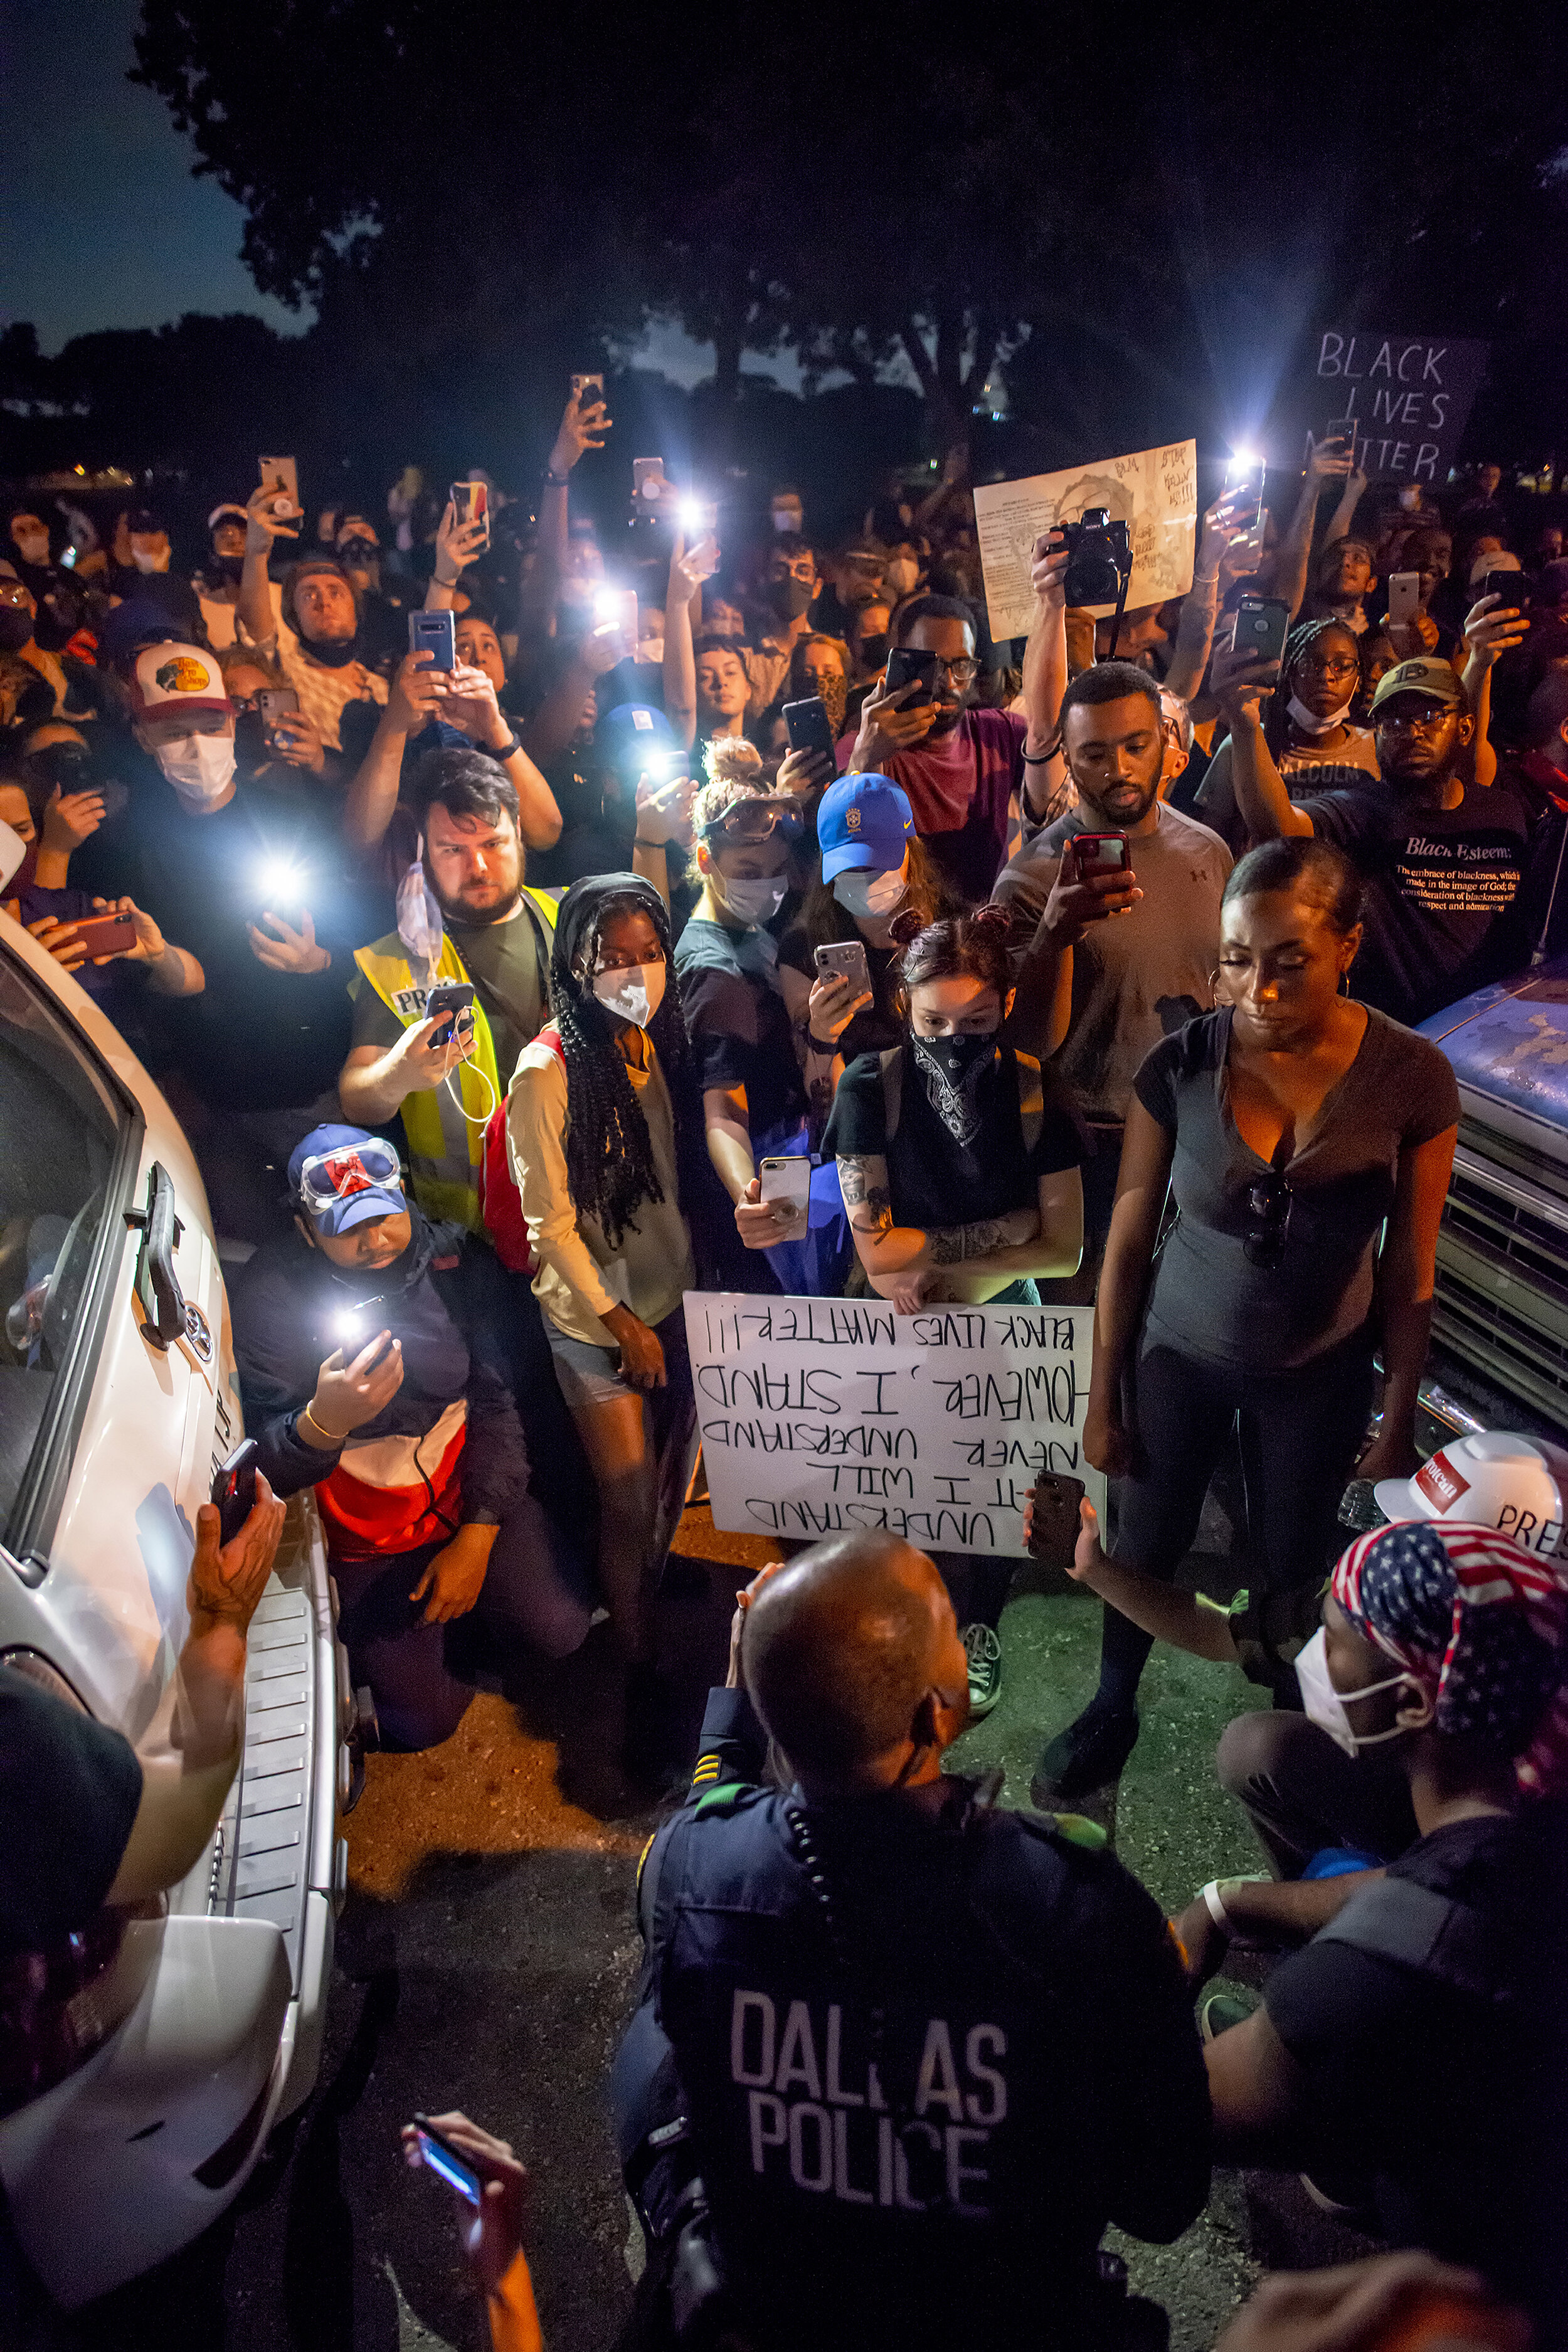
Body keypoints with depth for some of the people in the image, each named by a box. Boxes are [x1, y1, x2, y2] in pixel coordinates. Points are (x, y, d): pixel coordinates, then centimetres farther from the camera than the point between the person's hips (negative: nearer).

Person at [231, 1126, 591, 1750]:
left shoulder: (449, 1260, -11)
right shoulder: (269, 1296, -18)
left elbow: (496, 1399, -6)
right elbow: (267, 1463, -21)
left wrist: (477, 1537, -10)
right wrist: (322, 1422, -44)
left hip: (470, 1496, 2)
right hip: (366, 1539, -2)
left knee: (559, 1629, -10)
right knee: (425, 1720, -4)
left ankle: (467, 1610, 22)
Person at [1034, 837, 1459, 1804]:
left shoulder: (1412, 1080, -19)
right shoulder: (1180, 1065, -19)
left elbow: (1409, 1271, -8)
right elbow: (1128, 1242, -10)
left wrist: (1400, 1422, 0)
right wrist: (1103, 1399, -3)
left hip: (1321, 1371, 0)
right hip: (1181, 1356, 0)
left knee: (1292, 1570, 19)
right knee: (1147, 1549, 17)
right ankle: (1113, 1707, 46)